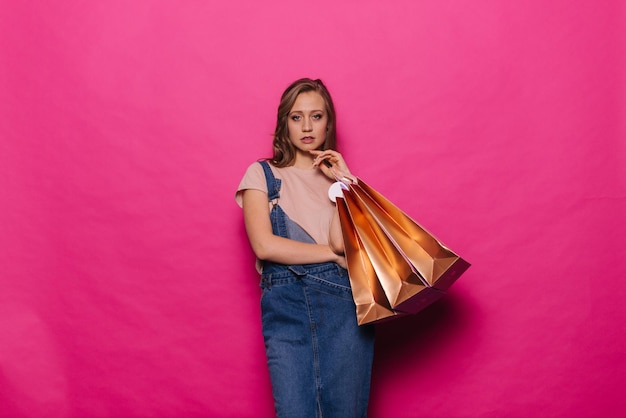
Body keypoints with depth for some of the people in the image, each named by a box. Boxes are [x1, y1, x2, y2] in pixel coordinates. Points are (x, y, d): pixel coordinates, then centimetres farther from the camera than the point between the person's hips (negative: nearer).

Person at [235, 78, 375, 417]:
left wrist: (341, 183, -2)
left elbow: (341, 241, -2)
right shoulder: (262, 174, 10)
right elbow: (264, 245, -5)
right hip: (286, 303, -1)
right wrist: (333, 254, -2)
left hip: (343, 300, 2)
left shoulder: (339, 176, 16)